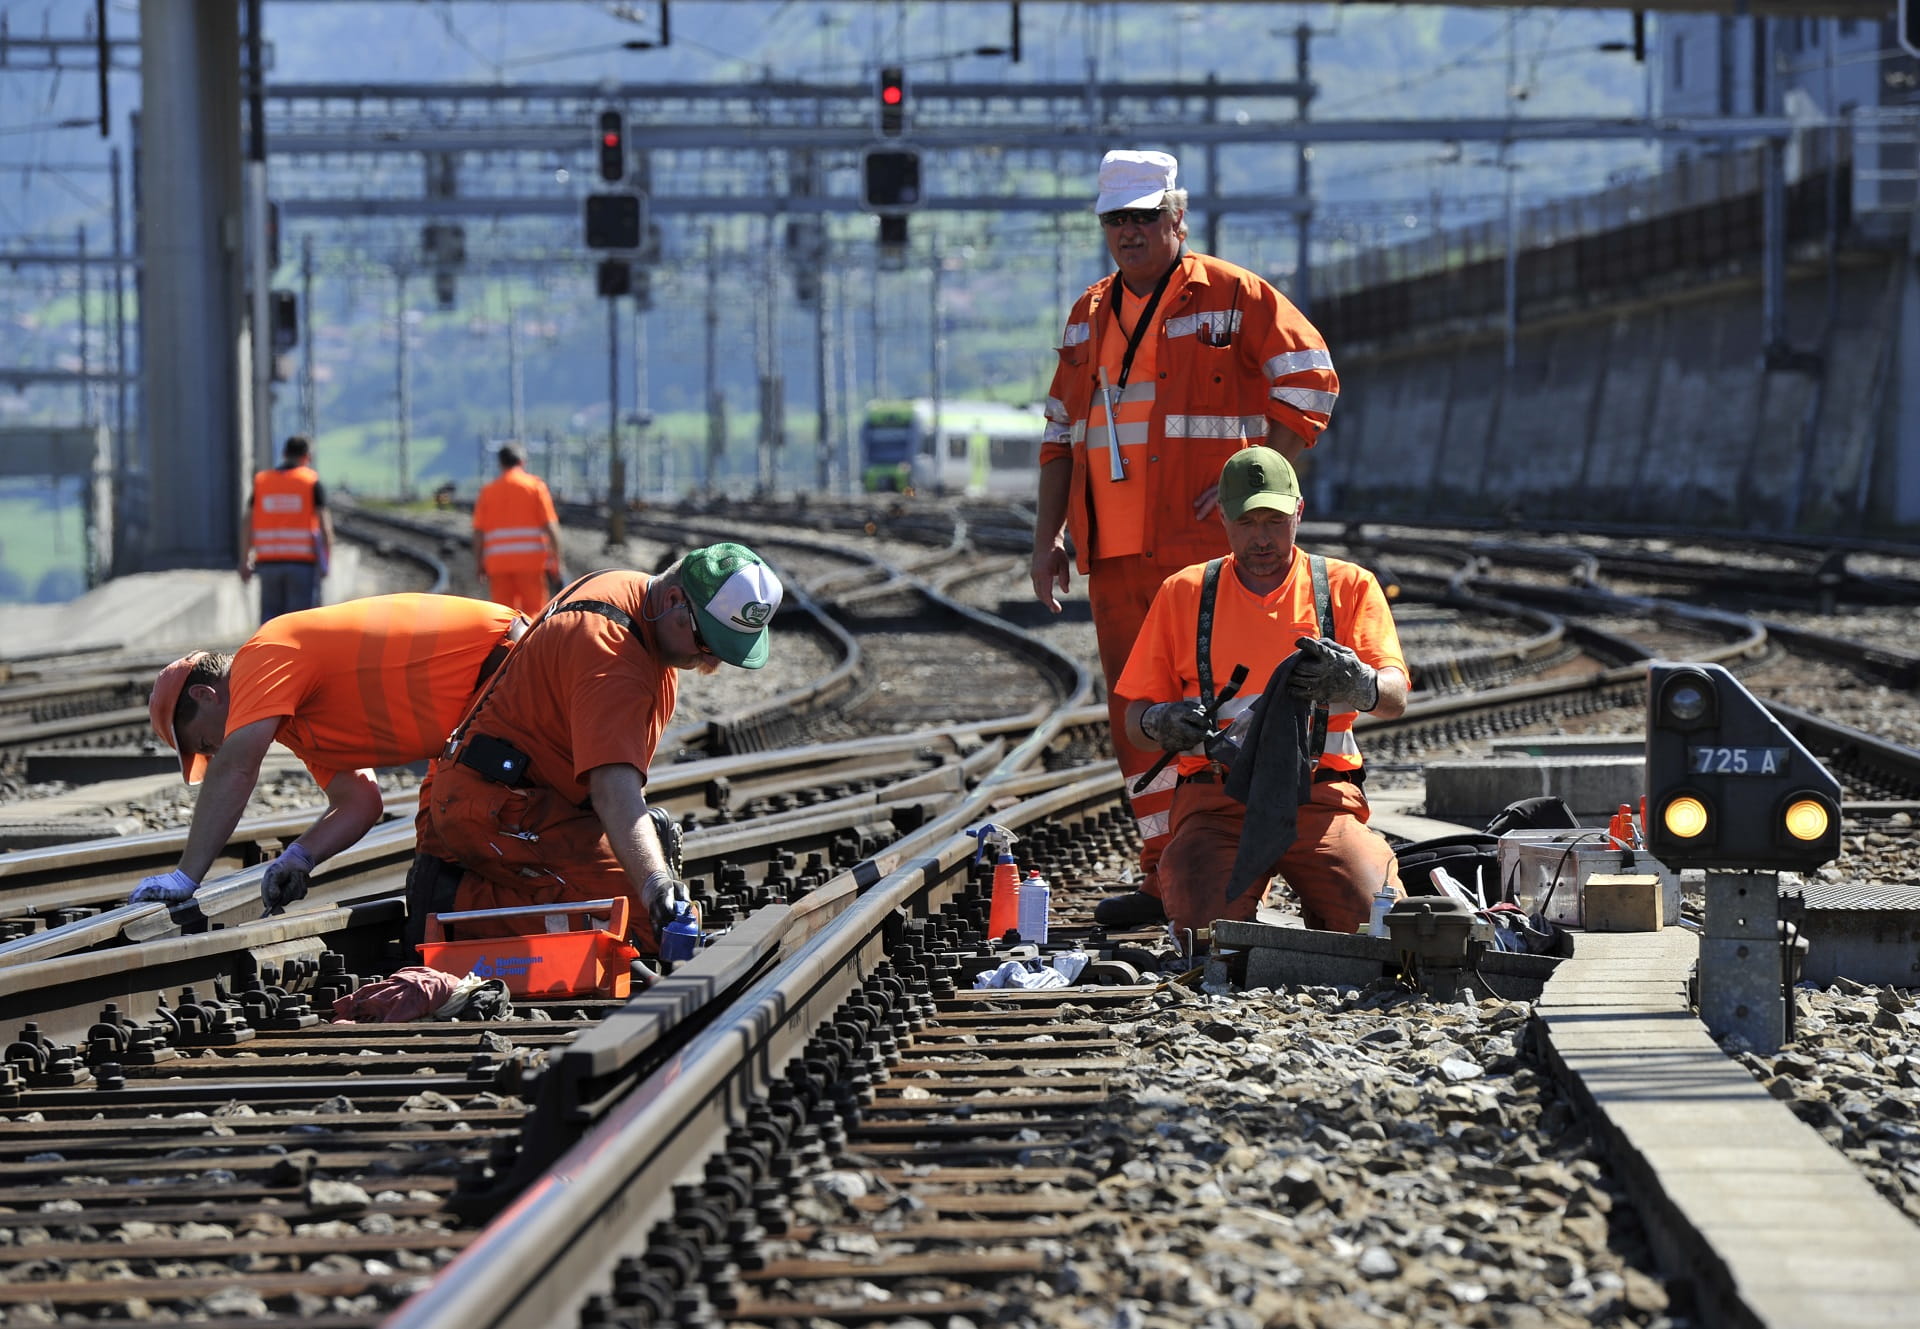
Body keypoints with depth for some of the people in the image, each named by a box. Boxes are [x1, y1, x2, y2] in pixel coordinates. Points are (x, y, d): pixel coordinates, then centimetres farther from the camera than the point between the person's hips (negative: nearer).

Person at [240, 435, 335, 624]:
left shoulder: (261, 480, 9)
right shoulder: (312, 482, -1)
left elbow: (247, 523, 5)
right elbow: (324, 521, -6)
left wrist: (244, 561, 7)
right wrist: (327, 561, -1)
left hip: (269, 560, 3)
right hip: (303, 561, -3)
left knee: (270, 617, 7)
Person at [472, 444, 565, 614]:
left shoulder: (488, 491, 10)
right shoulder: (535, 485, 3)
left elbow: (478, 533, 5)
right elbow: (550, 526, -4)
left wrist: (479, 567, 10)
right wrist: (555, 561, -2)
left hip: (497, 563, 2)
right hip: (531, 561, -2)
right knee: (534, 611, 0)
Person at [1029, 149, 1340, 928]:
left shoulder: (1232, 298, -3)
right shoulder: (1091, 317, 17)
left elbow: (1311, 384, -6)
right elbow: (1063, 432, 22)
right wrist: (1047, 534, 14)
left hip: (1203, 544, -7)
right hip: (1113, 554, 7)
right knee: (1135, 712, 6)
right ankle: (1166, 875, 11)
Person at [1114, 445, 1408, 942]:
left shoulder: (1348, 585, 10)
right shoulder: (1184, 593, 14)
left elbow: (1395, 699, -4)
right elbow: (1135, 717, 14)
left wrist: (1354, 682, -28)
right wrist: (1161, 723, -12)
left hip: (1319, 796, 0)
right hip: (1214, 797, 0)